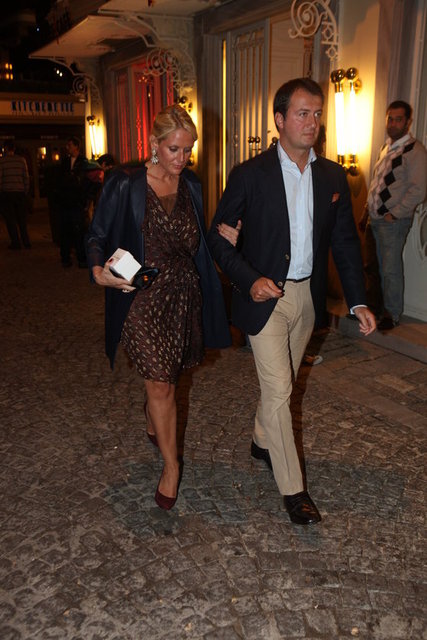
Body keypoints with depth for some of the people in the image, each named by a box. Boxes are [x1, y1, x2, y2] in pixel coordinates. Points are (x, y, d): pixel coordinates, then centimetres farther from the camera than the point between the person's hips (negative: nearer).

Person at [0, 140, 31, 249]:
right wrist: (26, 192, 12)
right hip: (20, 192, 3)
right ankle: (26, 242, 9)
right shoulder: (21, 160, 3)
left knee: (10, 219, 4)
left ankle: (16, 242, 3)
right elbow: (26, 178, 4)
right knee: (22, 219, 11)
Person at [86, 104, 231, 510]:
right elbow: (97, 235, -4)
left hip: (184, 294, 5)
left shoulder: (190, 185, 7)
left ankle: (152, 426, 49)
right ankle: (171, 465, 16)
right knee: (161, 385, -3)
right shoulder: (126, 184, -9)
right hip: (143, 298, -5)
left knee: (164, 375, 18)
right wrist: (99, 271, -22)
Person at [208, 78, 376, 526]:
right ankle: (292, 487, 12)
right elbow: (218, 237, -6)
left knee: (282, 382, 19)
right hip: (265, 296, -5)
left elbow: (345, 241, 6)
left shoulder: (332, 176, 3)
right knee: (278, 389, -2)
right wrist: (249, 279, -21)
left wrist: (358, 301, -1)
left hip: (307, 296, 5)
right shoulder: (249, 175, -10)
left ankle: (261, 442, 45)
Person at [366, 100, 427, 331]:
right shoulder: (386, 147, 14)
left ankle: (392, 314, 11)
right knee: (381, 266, 14)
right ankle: (382, 304, 27)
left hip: (394, 221, -7)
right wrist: (370, 205, 11)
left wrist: (393, 214, -17)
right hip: (376, 217, 7)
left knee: (391, 269, -2)